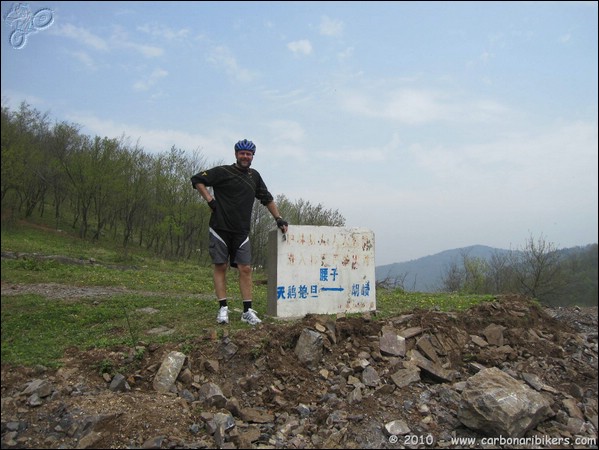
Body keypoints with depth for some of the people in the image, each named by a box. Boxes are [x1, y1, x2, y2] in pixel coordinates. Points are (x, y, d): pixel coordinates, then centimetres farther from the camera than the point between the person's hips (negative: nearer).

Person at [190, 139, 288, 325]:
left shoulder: (254, 176, 13)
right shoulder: (223, 172, -2)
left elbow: (267, 199, 21)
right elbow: (197, 179, -1)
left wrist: (279, 219, 15)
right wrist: (210, 200, -9)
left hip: (241, 232, 4)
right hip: (220, 229, -3)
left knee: (245, 269, -2)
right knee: (220, 267, 1)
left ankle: (247, 311, 1)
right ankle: (223, 308, 7)